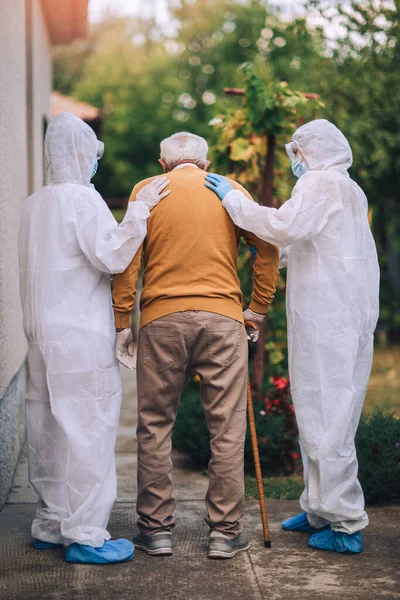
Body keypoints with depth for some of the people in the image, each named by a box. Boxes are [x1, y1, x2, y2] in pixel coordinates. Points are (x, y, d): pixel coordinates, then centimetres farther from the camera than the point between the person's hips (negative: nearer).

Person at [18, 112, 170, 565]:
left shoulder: (33, 204, 15)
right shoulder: (82, 197, -10)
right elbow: (112, 255, -16)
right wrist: (140, 209, -12)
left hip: (41, 332, 9)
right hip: (81, 334, -9)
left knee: (47, 427, 12)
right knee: (87, 427, -5)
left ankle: (50, 523, 21)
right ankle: (84, 535, -2)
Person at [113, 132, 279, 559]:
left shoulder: (146, 191, 8)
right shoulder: (231, 191, 11)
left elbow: (128, 258, 0)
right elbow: (267, 248, 6)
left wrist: (122, 319, 4)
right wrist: (258, 307, 13)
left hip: (161, 319, 0)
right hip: (222, 318, 1)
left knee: (154, 427, 9)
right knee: (227, 429, 4)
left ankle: (156, 529, 13)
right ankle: (225, 532, 7)